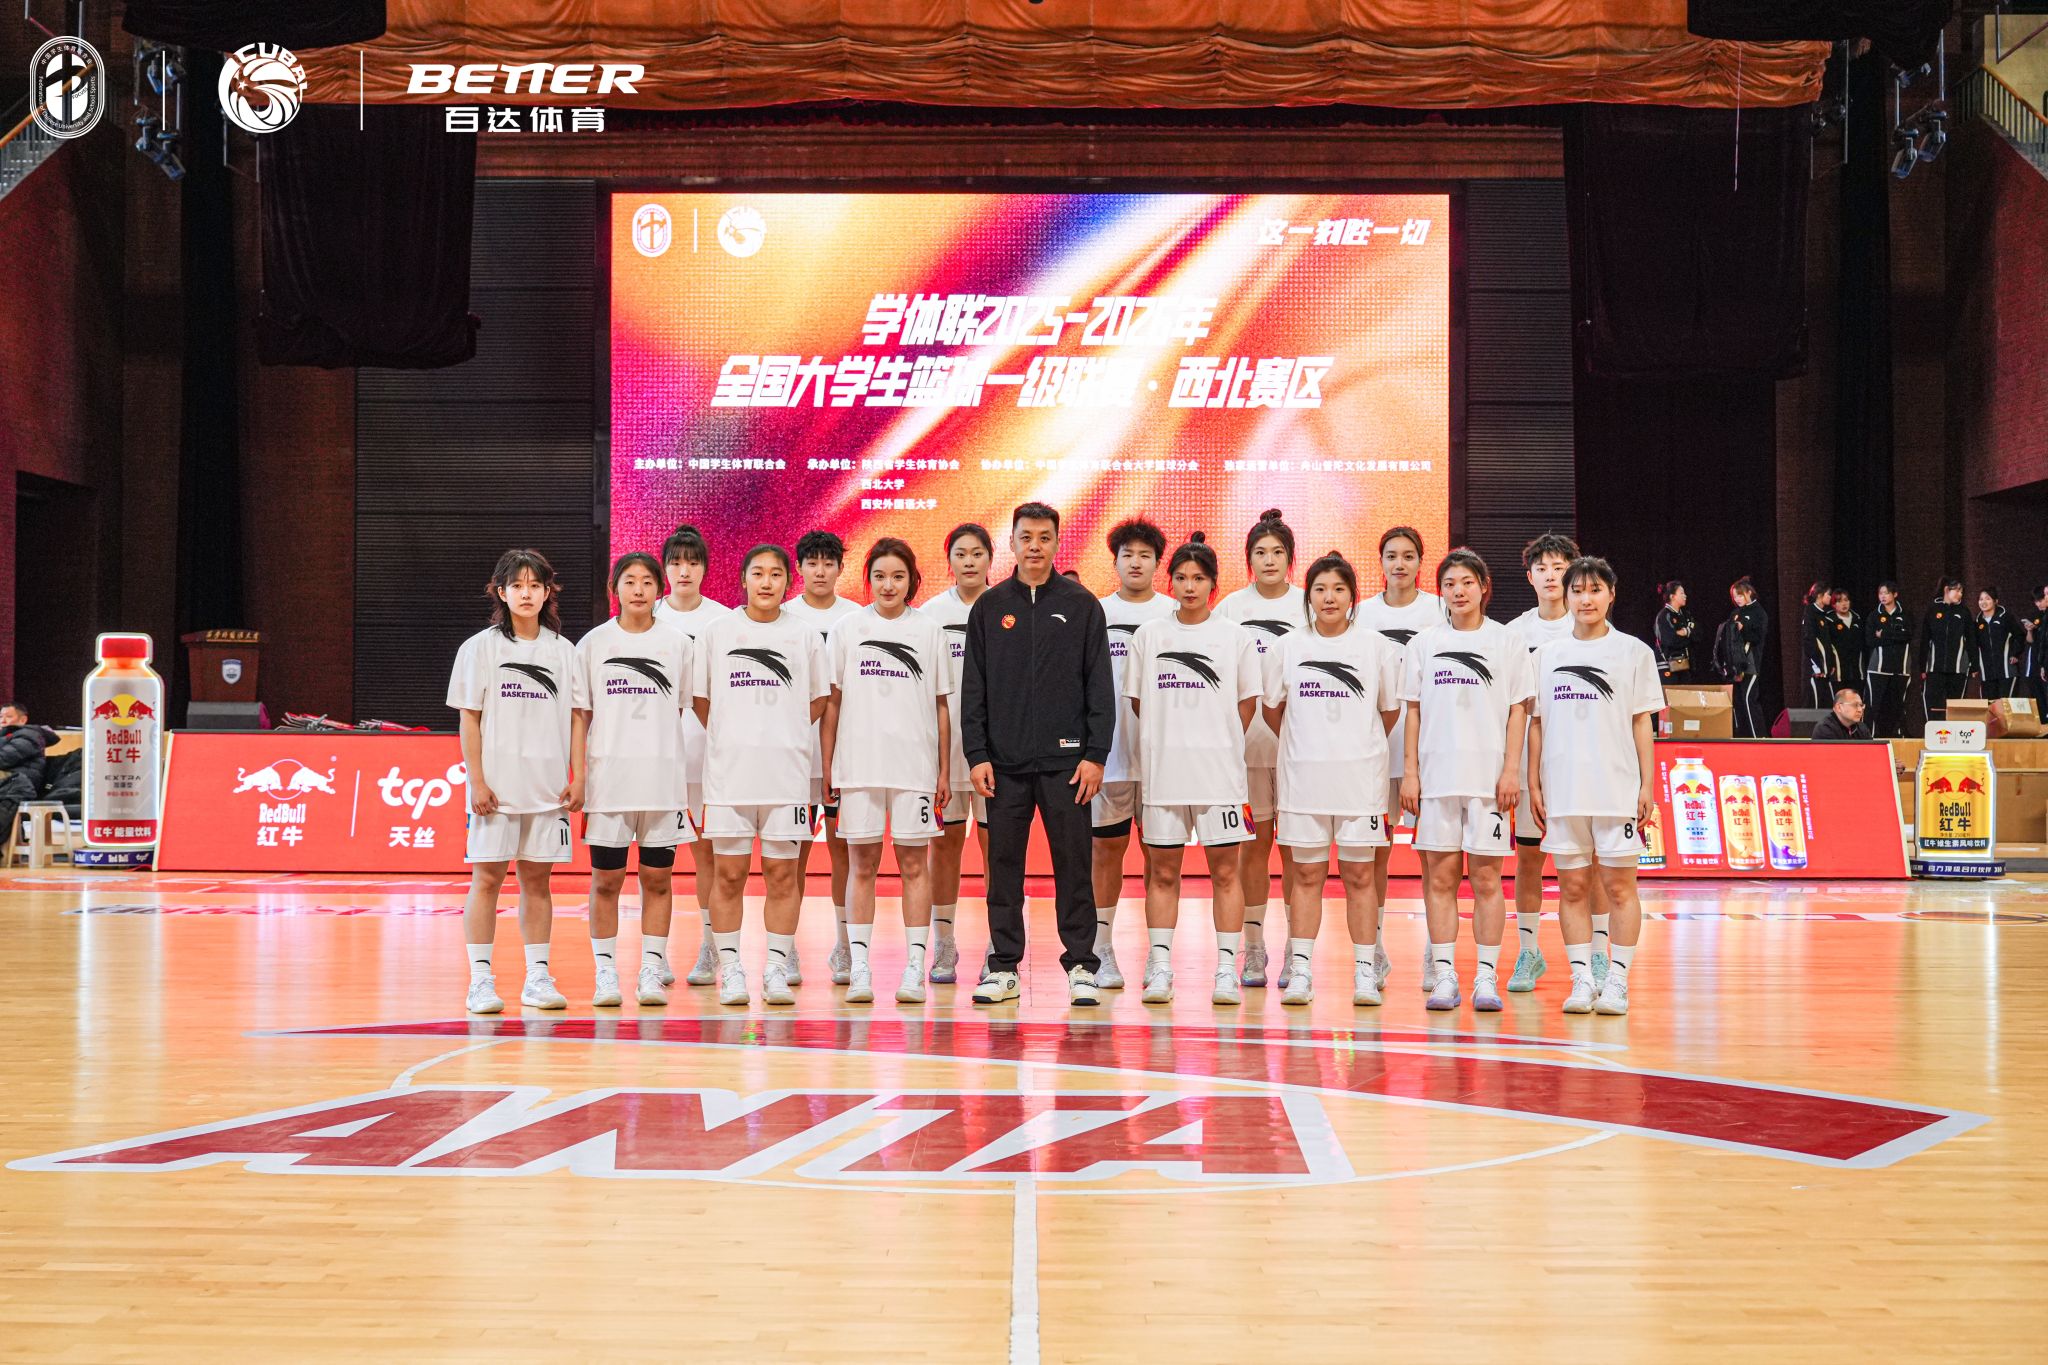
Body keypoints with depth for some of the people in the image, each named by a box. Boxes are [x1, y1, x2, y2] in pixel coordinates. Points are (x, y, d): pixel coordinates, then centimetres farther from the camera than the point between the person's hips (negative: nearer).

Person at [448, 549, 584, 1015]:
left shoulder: (562, 651, 8)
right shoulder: (481, 647, 1)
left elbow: (577, 718, 9)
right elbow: (470, 718, -1)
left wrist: (579, 778, 2)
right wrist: (477, 780, -8)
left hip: (548, 786, 2)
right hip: (497, 785, -2)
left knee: (536, 879, 7)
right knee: (487, 877, -2)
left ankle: (537, 977, 12)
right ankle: (481, 980, 2)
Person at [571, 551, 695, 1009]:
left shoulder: (677, 643, 7)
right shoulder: (593, 643, 4)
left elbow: (681, 711, 11)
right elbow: (580, 715, 5)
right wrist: (578, 777, -3)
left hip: (663, 777, 1)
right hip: (608, 777, -1)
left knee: (657, 877, 3)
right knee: (606, 879, 2)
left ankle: (652, 971, 10)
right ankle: (605, 971, 10)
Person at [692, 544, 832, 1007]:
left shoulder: (805, 634, 6)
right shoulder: (717, 631, 5)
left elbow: (819, 699, 15)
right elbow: (700, 698, 12)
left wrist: (783, 734, 11)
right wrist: (731, 739, 10)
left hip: (786, 771, 0)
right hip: (728, 769, 0)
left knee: (783, 874, 2)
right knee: (728, 874, 1)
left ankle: (777, 969, 9)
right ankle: (730, 970, 9)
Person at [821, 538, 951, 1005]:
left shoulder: (929, 630, 6)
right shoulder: (848, 628, 6)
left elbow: (941, 705, 7)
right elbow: (832, 703, 7)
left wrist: (944, 771, 4)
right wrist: (827, 769, 2)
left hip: (915, 764, 0)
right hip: (858, 764, 0)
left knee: (914, 865, 2)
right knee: (862, 865, 3)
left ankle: (914, 968, 5)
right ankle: (858, 969, 6)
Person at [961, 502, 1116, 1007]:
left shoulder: (1081, 605, 3)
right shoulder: (989, 607, 7)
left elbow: (1100, 686, 1)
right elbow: (973, 687, 7)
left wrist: (1096, 756, -6)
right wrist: (977, 754, -1)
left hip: (1065, 761, -2)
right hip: (1005, 762, 2)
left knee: (1073, 865, 1)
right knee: (1004, 865, 6)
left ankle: (1080, 965, 8)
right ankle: (1003, 966, 13)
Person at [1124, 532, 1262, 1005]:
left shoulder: (1235, 636, 3)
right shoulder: (1148, 635, 6)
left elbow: (1247, 701, 8)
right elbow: (1137, 700, 12)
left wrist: (1217, 745, 5)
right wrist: (1172, 740, 8)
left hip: (1220, 771, -1)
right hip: (1162, 771, 1)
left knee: (1226, 870, 1)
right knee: (1162, 872, 5)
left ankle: (1227, 969, 6)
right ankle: (1159, 966, 11)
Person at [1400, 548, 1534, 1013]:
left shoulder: (1508, 642, 5)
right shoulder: (1424, 644, 10)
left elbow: (1518, 711, 3)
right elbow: (1414, 711, 11)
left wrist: (1511, 770, -6)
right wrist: (1409, 772, 4)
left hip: (1489, 774, -2)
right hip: (1437, 774, 2)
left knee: (1486, 876, -1)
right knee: (1439, 876, 2)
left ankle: (1486, 976, 4)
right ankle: (1443, 975, 6)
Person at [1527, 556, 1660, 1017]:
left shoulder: (1632, 651, 4)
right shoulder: (1548, 655, 9)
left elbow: (1643, 722, 2)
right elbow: (1535, 722, 11)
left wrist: (1647, 785, -3)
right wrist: (1533, 783, 5)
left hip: (1618, 789, -2)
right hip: (1562, 789, 2)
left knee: (1619, 886, 0)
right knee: (1572, 887, 5)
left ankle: (1617, 981, 5)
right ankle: (1581, 980, 11)